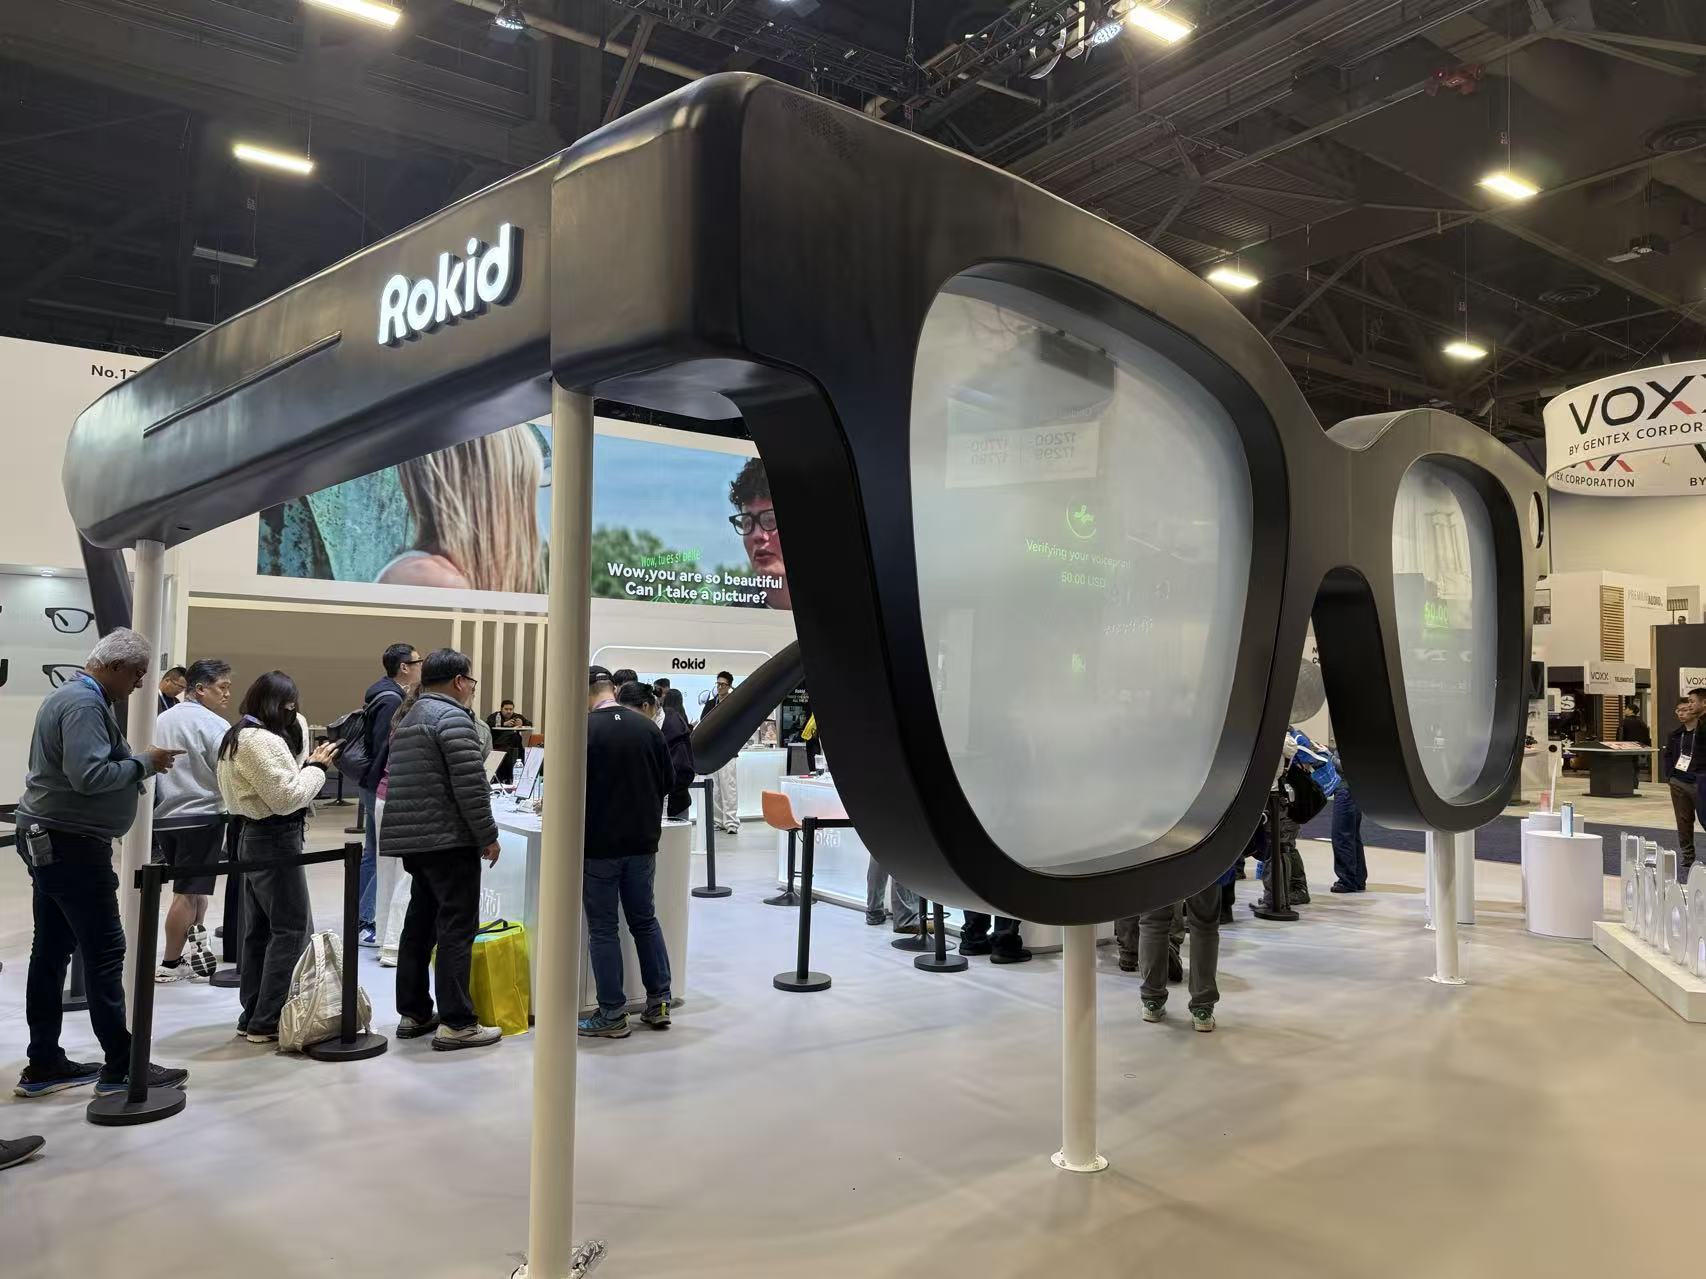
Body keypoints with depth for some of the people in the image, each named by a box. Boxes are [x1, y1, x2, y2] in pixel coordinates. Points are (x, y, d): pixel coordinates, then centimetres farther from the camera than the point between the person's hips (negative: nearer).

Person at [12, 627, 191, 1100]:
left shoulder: (72, 694, 15)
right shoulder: (84, 704, -18)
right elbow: (89, 775, -27)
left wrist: (136, 762, 5)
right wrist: (143, 762, -15)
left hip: (51, 839, 11)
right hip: (71, 843, -11)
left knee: (52, 950, 12)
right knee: (104, 951, -6)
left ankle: (43, 1064, 19)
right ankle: (121, 1068, 0)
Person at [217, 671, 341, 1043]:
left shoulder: (237, 737, 15)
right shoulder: (264, 741, -19)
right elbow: (287, 798, -21)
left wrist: (307, 766, 5)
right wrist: (316, 766, -10)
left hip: (252, 836, 11)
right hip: (277, 840, -11)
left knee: (259, 930, 15)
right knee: (291, 930, -4)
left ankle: (252, 1016, 22)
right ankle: (267, 1022, -1)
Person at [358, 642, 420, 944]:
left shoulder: (383, 693, 13)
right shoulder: (393, 700, -18)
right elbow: (385, 748, -22)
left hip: (371, 784, 11)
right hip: (384, 786, -11)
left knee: (373, 853, 16)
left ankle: (360, 918, 24)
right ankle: (368, 922, -1)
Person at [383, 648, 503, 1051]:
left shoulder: (409, 719, 19)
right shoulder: (453, 717, -13)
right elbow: (470, 786, -19)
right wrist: (488, 837, -11)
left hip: (411, 838, 10)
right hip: (448, 840, -10)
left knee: (420, 924, 15)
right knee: (457, 928, -7)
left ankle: (413, 1013, 21)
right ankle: (455, 1023, -5)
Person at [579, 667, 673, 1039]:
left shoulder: (586, 729, -14)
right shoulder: (648, 727, 2)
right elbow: (666, 781, 9)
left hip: (599, 844, -5)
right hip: (642, 841, 5)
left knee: (602, 928, 4)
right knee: (645, 920, 16)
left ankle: (612, 1014, 9)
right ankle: (659, 1002, 19)